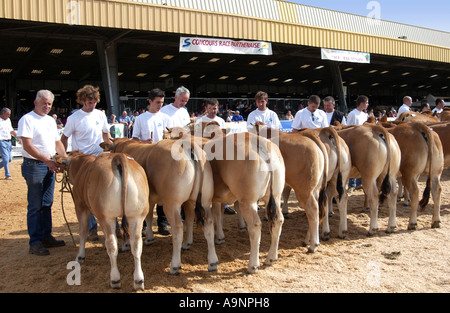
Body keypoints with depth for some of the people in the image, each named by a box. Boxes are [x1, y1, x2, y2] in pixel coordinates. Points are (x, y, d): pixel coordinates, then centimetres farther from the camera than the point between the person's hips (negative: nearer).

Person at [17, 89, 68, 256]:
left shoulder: (50, 120, 15)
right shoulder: (27, 119, -8)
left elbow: (57, 142, 18)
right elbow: (27, 145, -17)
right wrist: (46, 160, -23)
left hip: (50, 165, 7)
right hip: (34, 165, -7)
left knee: (47, 204, 13)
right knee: (35, 206, -2)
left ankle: (46, 237, 23)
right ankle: (35, 242, 6)